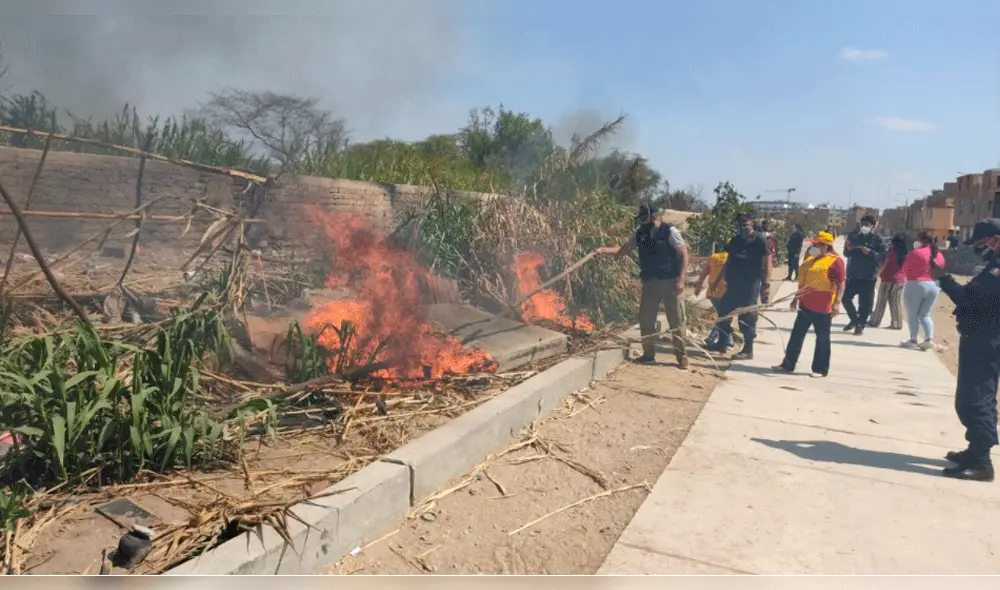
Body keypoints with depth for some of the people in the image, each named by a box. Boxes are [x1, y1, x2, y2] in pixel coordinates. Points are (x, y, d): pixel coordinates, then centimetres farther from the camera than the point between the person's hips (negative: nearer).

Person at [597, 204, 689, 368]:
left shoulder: (670, 231, -10)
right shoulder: (640, 234, 5)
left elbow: (684, 254, -10)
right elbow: (623, 250, 12)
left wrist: (681, 279, -18)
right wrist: (603, 250, -4)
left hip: (670, 281, -5)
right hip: (650, 282, 5)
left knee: (677, 320, 2)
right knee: (646, 319, 8)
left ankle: (682, 355, 13)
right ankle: (649, 353, 23)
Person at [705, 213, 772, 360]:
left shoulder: (759, 240, -6)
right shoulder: (735, 240, 15)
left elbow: (767, 262, -12)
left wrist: (766, 284, -20)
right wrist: (717, 280, 21)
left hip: (750, 285, -7)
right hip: (733, 284, 7)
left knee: (747, 317, -1)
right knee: (724, 312, 12)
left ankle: (748, 350, 8)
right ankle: (721, 344, 25)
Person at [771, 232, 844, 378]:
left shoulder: (835, 261, -10)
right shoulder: (810, 259, 15)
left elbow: (841, 284, -16)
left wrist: (837, 302, -24)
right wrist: (796, 298, 22)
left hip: (822, 307, -8)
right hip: (806, 304, 8)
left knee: (822, 337, 3)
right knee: (797, 334, 9)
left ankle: (820, 369, 12)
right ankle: (788, 364, 16)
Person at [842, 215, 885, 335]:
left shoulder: (877, 239, -5)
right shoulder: (853, 236, 5)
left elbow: (882, 257, -10)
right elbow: (846, 253, 12)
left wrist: (870, 252, -25)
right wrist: (848, 248, -9)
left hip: (869, 276, -4)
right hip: (852, 274, 4)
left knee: (865, 302, 0)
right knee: (845, 297, 3)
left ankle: (860, 325, 14)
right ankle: (854, 319, 24)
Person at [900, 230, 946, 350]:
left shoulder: (915, 253, -11)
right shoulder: (939, 255, 10)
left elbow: (905, 270, -4)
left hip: (916, 285, -6)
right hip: (934, 286, 6)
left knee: (912, 314, 2)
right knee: (925, 314, 14)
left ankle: (913, 340, 0)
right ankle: (930, 339, 4)